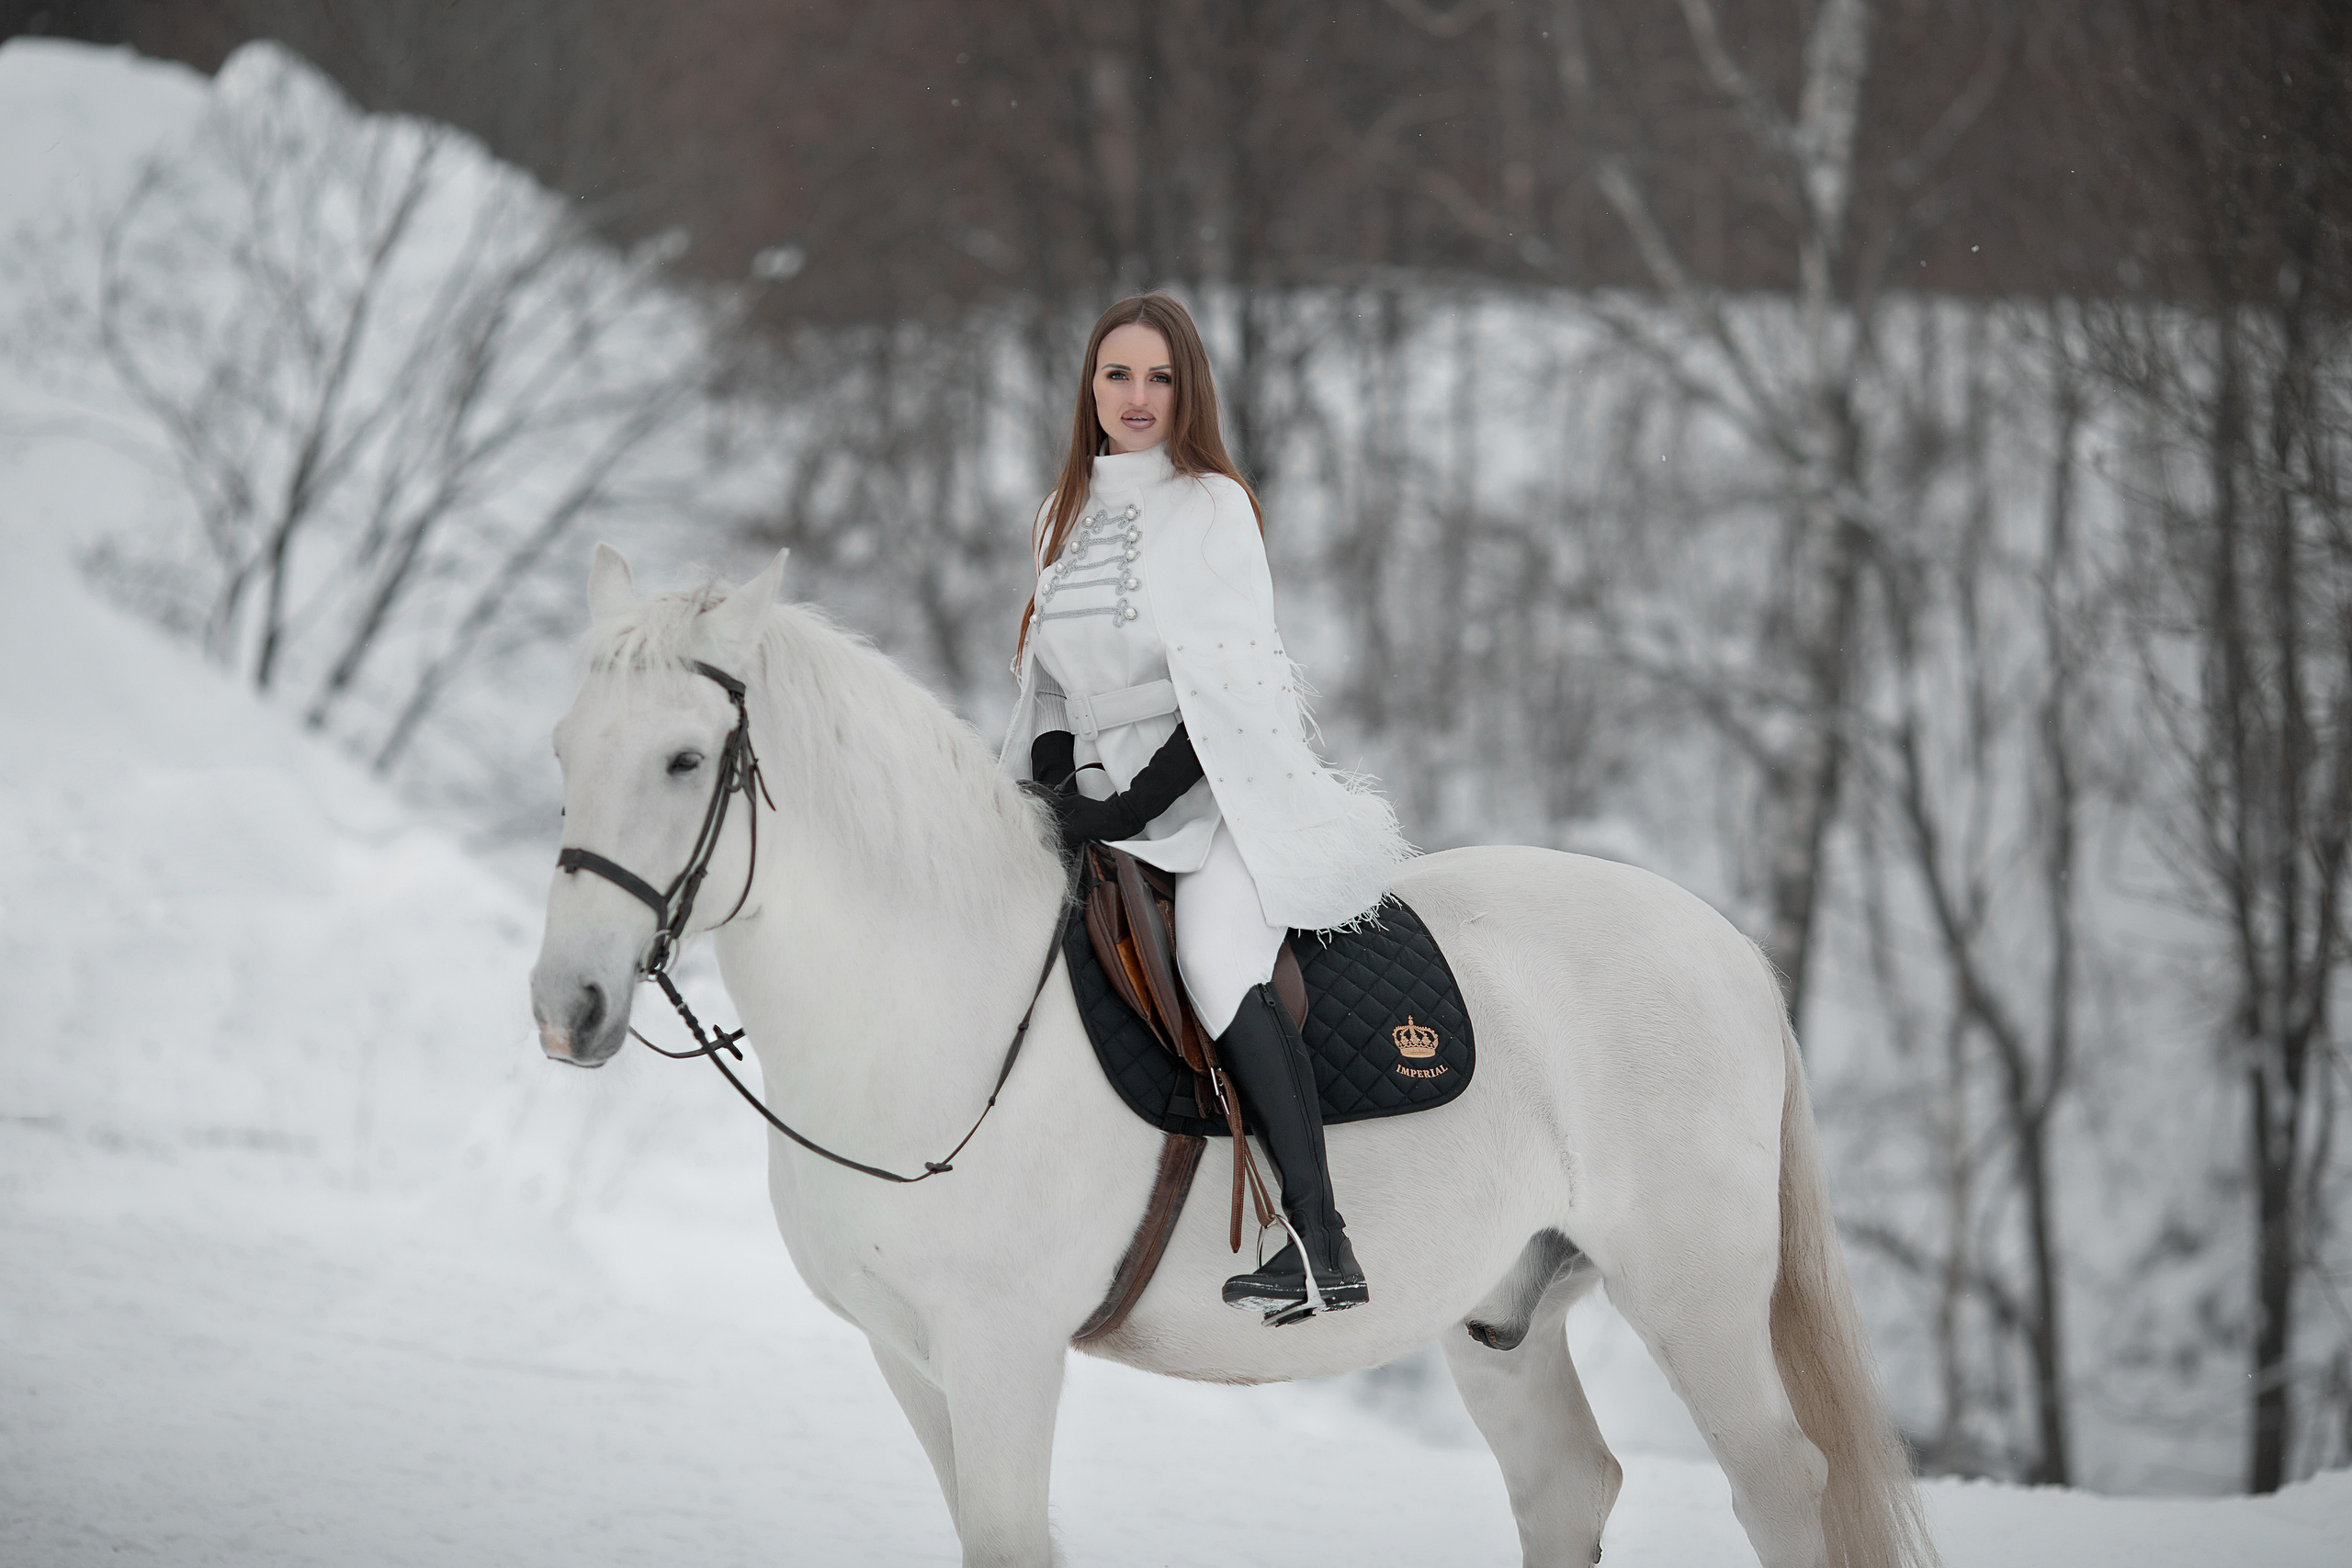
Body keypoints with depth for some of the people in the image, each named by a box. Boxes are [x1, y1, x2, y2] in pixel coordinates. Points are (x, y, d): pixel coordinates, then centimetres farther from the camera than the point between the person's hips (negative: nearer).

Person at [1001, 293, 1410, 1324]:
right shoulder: (1065, 516, 16)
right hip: (1104, 793, 8)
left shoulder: (1214, 506, -3)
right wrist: (1057, 782, 1)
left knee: (1217, 966, -29)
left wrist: (1132, 805, -16)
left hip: (1220, 786, -8)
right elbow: (1049, 680, 21)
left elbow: (1229, 695, -10)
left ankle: (1322, 1242, -35)